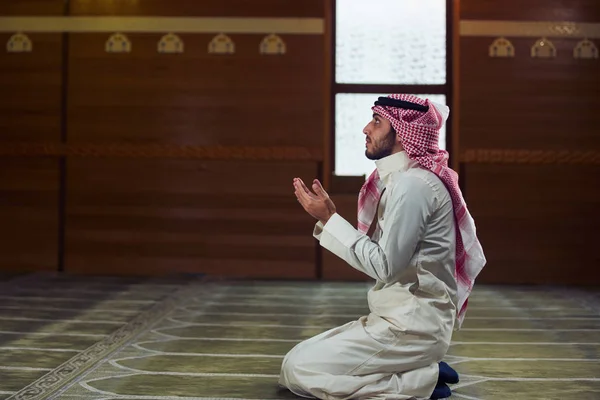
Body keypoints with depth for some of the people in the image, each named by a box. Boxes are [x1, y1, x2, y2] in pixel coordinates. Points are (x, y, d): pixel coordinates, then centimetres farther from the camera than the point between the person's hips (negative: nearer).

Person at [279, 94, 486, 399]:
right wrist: (328, 217, 7)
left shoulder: (413, 183, -18)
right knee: (297, 358, 13)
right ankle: (420, 370, 8)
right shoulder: (404, 178, 13)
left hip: (413, 326, -10)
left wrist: (329, 219, -15)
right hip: (401, 317, 10)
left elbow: (384, 265, -20)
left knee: (297, 370, -10)